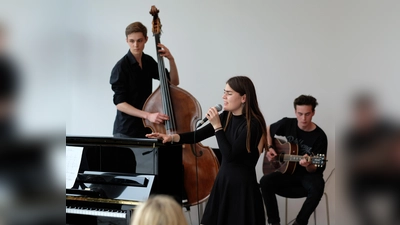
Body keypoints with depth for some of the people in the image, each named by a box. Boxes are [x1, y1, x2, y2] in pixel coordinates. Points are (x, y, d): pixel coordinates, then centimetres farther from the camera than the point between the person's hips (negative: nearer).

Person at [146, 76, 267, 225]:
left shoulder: (252, 124, -18)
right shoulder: (227, 116, 5)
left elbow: (229, 155, -21)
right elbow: (199, 135, 5)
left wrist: (217, 126, -19)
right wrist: (172, 137, -8)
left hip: (242, 184, -7)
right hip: (223, 180, 7)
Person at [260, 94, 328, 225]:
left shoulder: (320, 136, -15)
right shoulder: (287, 124, -5)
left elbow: (316, 169, -14)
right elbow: (268, 130, 16)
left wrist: (308, 165, -37)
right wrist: (269, 148, -1)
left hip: (308, 173, -3)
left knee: (317, 189, -36)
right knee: (265, 181, -26)